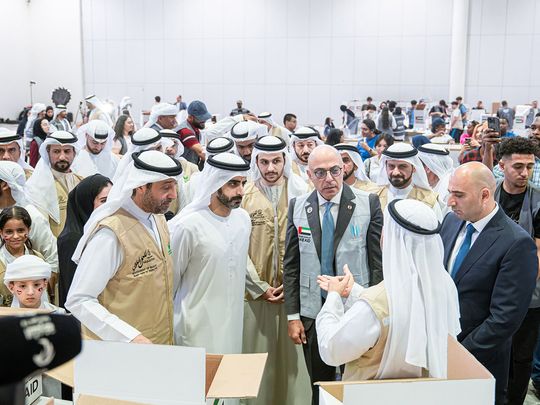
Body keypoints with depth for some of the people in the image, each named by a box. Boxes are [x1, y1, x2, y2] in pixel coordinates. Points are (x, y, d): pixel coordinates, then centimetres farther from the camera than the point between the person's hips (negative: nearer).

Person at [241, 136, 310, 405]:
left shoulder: (300, 193, 1)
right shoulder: (244, 195, -1)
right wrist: (260, 287, -6)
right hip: (255, 291, 0)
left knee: (292, 357, 6)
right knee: (257, 357, 6)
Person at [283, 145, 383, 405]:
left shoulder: (368, 203, -6)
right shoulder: (297, 207, 1)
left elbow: (379, 260, -4)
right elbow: (291, 265, 3)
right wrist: (293, 316, 0)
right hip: (313, 313, 2)